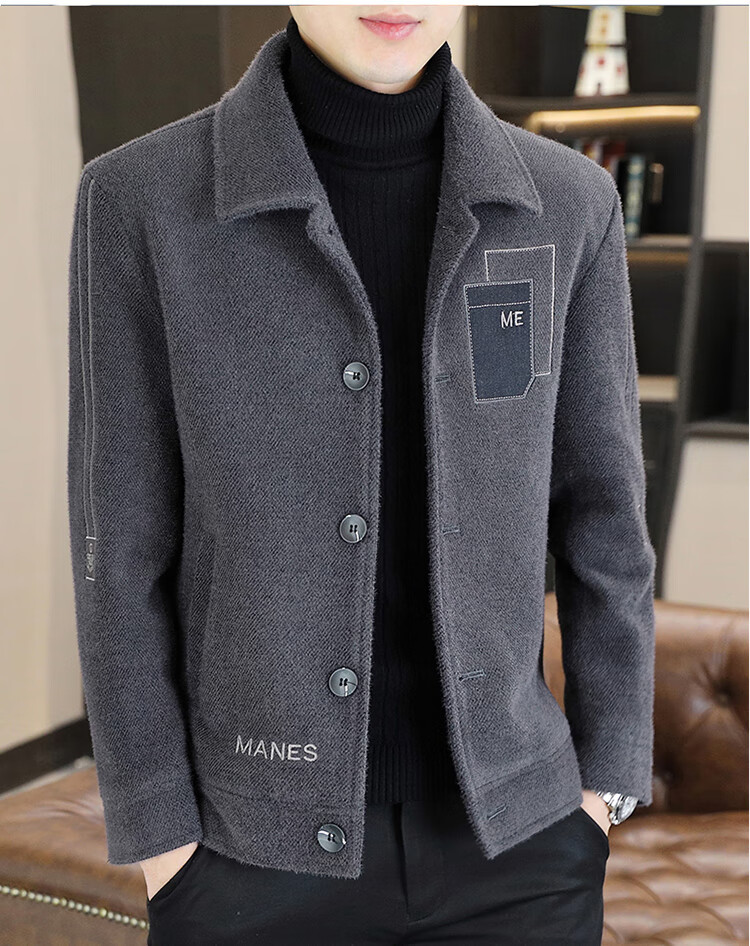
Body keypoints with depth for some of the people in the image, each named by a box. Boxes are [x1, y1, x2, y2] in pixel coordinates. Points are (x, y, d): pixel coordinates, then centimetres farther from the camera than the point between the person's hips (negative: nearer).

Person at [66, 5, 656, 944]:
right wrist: (160, 841, -6)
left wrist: (604, 785, 3)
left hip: (506, 830, 2)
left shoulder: (565, 203, -5)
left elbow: (598, 506, 2)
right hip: (265, 845, -1)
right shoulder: (145, 201, -12)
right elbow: (124, 542, -8)